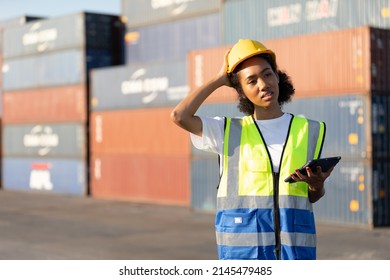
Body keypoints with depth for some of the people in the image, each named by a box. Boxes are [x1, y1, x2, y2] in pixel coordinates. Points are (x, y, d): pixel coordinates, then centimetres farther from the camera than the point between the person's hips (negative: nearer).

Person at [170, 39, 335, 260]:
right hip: (242, 243, -1)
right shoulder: (229, 131, 7)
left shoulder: (310, 131, 11)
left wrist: (317, 185, -8)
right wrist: (220, 79, 2)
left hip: (295, 242, 2)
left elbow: (314, 197, 17)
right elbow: (179, 116, -8)